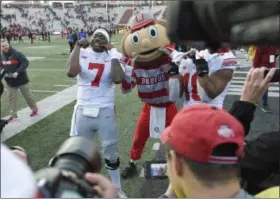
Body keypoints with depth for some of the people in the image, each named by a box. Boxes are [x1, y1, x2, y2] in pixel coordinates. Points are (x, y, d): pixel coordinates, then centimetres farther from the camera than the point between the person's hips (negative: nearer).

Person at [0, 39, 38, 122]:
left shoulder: (16, 53, -18)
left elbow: (25, 62, -24)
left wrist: (17, 72, -29)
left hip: (21, 79, -5)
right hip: (10, 81, 5)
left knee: (27, 95, 10)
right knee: (12, 97, 9)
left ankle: (35, 109, 29)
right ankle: (13, 114, 20)